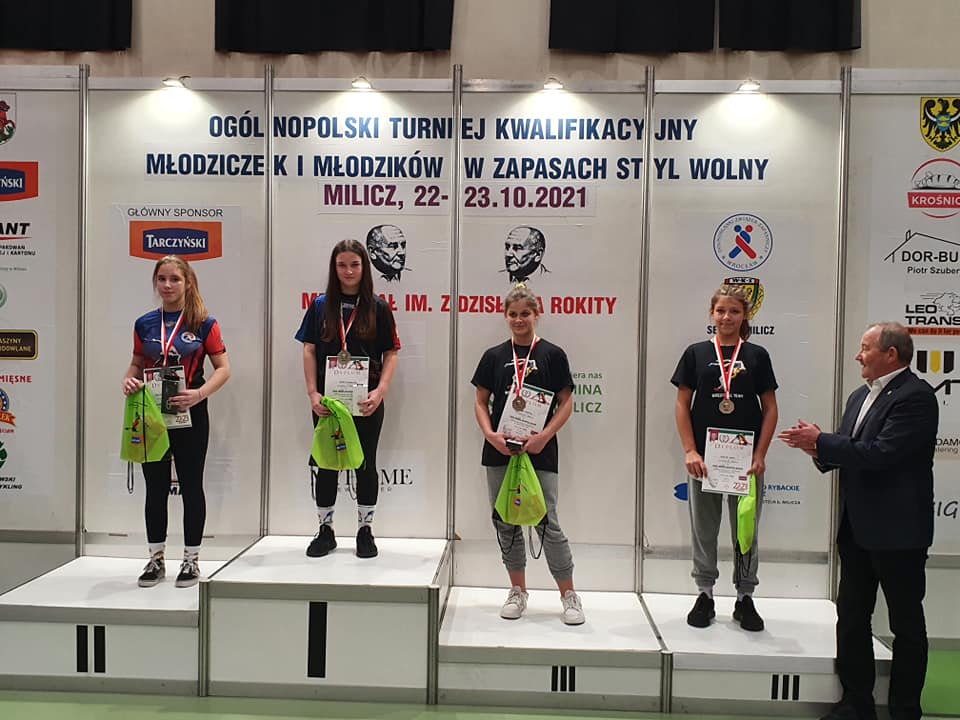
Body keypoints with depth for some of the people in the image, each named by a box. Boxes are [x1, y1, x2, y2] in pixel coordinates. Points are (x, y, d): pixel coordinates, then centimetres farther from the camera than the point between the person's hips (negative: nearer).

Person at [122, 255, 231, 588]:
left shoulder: (203, 323, -5)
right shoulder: (144, 324, 5)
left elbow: (223, 368, -6)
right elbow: (137, 364, 14)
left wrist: (199, 394, -21)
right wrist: (128, 381, -8)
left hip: (190, 414, -3)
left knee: (191, 486, 6)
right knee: (155, 487, 11)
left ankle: (191, 560, 18)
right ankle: (156, 560, 24)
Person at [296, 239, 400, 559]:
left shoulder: (378, 307, -1)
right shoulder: (320, 305, 4)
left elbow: (391, 354, -2)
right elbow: (309, 351, 3)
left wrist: (380, 392, -15)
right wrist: (313, 393, -6)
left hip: (366, 402, -1)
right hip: (327, 401, 2)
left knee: (365, 464, 9)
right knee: (324, 464, 10)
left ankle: (365, 531, 23)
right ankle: (325, 531, 25)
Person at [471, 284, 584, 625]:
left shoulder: (552, 354, -1)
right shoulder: (494, 356, 6)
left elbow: (566, 403, -1)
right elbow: (481, 401, 8)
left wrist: (544, 436, -14)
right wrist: (490, 434, -9)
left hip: (540, 452, -3)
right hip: (500, 451, 3)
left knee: (547, 523, -3)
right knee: (506, 523, 10)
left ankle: (569, 595, 12)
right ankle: (518, 591, 25)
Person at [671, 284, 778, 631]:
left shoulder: (757, 355, 3)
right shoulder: (696, 353, 2)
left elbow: (770, 409, 3)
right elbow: (682, 406, 1)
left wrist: (760, 455, -5)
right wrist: (690, 452, -7)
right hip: (704, 458, 0)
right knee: (704, 529, 10)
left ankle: (745, 598, 24)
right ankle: (704, 595, 23)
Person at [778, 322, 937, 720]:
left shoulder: (916, 396, -15)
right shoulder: (860, 396, 13)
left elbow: (879, 454, -25)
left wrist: (821, 441, -18)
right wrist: (819, 449, -6)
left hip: (898, 529, -8)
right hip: (858, 527, 8)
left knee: (906, 624, 8)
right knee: (851, 617, 13)